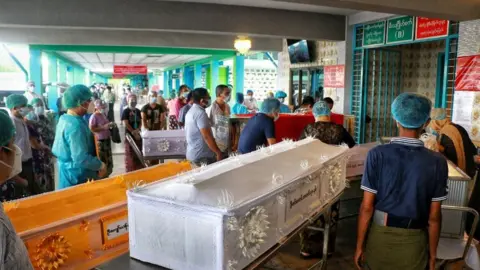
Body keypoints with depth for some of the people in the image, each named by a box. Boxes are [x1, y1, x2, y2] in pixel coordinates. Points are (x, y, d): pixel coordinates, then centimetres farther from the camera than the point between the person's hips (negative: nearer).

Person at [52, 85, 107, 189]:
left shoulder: (64, 119, 5)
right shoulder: (76, 125, -26)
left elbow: (56, 149, 16)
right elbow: (81, 158, -30)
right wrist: (101, 165, -15)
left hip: (68, 172, 10)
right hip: (77, 177, -10)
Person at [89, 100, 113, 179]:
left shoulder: (104, 115, 9)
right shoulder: (94, 116, -15)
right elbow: (91, 128, -20)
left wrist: (110, 125, 5)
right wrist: (103, 127, -23)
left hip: (107, 139, 8)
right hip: (99, 141, -8)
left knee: (108, 159, 15)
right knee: (101, 160, -3)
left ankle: (106, 176, 28)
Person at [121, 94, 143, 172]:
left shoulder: (138, 111, 11)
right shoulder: (126, 111, -6)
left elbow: (140, 122, 11)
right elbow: (126, 124, -12)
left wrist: (138, 130, -8)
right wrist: (133, 132, -15)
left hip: (138, 135, 5)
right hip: (130, 135, -5)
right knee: (130, 154, -1)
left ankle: (139, 170, 21)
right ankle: (130, 171, 7)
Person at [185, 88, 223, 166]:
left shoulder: (191, 111, 12)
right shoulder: (200, 113, -19)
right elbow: (207, 136, -23)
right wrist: (218, 152, -16)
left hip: (192, 154, 10)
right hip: (202, 155, -10)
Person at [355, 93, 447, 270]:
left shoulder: (377, 154, -13)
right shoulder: (437, 162, -10)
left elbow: (367, 207, -11)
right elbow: (434, 217, -5)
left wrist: (360, 245, 1)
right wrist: (432, 254, 9)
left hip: (380, 236, 0)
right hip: (414, 242, 0)